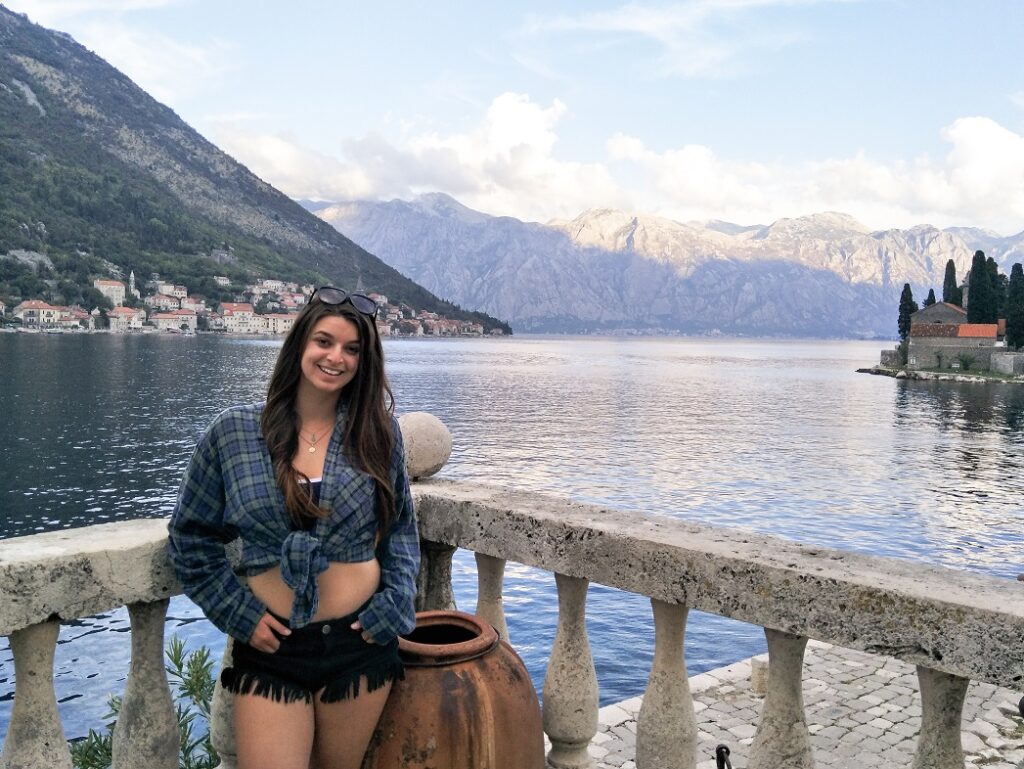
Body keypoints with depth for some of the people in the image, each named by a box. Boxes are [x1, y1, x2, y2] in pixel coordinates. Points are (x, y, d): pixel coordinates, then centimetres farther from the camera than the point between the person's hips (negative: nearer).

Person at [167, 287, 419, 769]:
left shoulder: (377, 432, -1)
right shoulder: (233, 432, -3)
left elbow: (401, 529, 8)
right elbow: (190, 535, 5)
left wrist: (392, 608, -5)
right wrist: (238, 614, -3)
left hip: (361, 641, 1)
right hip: (271, 645, -1)